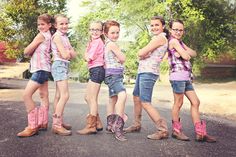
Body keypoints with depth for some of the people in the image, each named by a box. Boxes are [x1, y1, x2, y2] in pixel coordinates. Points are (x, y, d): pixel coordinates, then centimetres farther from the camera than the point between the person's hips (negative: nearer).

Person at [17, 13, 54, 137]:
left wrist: (31, 51, 9)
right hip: (44, 68, 10)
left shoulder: (41, 35, -12)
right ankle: (43, 123, 20)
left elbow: (26, 52, -11)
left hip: (40, 69, -10)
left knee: (26, 95, -14)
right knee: (43, 96, 12)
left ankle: (32, 126, -14)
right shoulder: (48, 36, 14)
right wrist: (33, 51, -1)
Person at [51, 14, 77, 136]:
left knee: (59, 95, 12)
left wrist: (68, 52, -9)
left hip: (64, 66, 9)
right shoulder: (57, 36, -10)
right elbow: (64, 55, -18)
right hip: (59, 65, -9)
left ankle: (58, 121, 20)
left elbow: (74, 55, 10)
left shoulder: (65, 37, 17)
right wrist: (69, 52, 1)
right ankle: (56, 125, -14)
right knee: (65, 95, -15)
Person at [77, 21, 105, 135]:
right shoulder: (93, 42, 19)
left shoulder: (97, 42, -11)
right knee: (87, 97, 13)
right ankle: (97, 123, 19)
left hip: (97, 70, -10)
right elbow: (87, 57, 14)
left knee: (92, 99, -7)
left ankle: (91, 126, -2)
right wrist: (87, 56, -4)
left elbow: (89, 58, -15)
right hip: (94, 71, 10)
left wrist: (86, 56, 2)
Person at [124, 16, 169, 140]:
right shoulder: (157, 39, 19)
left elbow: (140, 53, -17)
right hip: (142, 71, 11)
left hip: (148, 73, -11)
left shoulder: (160, 38, -12)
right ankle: (136, 125, 33)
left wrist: (143, 53, 4)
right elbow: (140, 54, 13)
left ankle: (163, 130, -11)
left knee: (145, 103, -14)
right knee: (136, 97, 19)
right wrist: (145, 54, -7)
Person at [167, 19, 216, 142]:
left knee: (195, 102, 8)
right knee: (178, 103, -1)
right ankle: (176, 131, 13)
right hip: (178, 76, -9)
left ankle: (200, 133, 12)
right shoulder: (173, 41, -6)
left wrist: (185, 53, -6)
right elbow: (186, 56, -13)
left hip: (186, 77, 9)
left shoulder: (180, 42, 21)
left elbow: (194, 53, 12)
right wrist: (186, 53, 7)